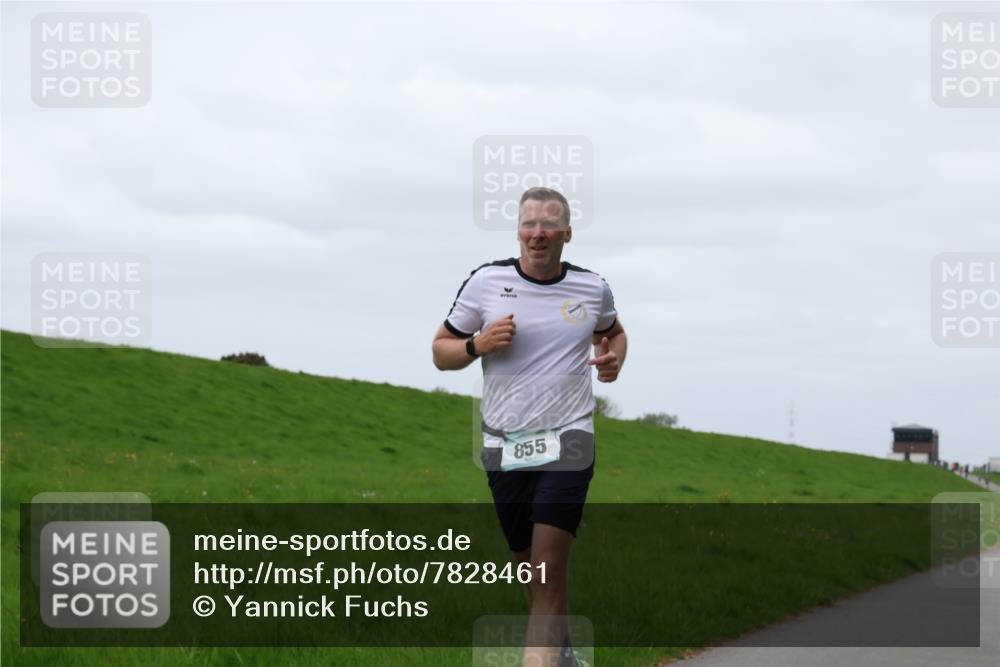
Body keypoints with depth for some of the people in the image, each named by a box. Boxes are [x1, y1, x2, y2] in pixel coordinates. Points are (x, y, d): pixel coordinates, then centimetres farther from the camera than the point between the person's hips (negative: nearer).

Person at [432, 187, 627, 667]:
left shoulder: (592, 288, 3)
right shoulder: (486, 282, -1)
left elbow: (612, 333, 25)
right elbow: (441, 351, 6)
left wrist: (613, 359, 3)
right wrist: (477, 345, -14)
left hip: (567, 442, -1)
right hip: (504, 445, 2)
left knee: (549, 570, -15)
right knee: (530, 565, 11)